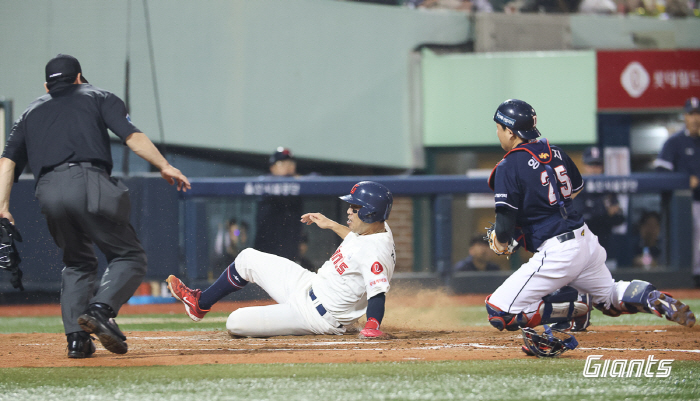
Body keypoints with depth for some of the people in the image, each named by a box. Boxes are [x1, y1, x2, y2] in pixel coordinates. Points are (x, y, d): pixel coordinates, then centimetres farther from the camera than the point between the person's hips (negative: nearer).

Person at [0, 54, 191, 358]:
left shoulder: (31, 113, 31)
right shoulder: (97, 97, 22)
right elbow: (131, 136, 5)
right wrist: (164, 167, 3)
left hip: (48, 192, 4)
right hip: (87, 181, -4)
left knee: (78, 263, 22)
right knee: (129, 255, 3)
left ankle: (77, 338, 7)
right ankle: (100, 310, -24)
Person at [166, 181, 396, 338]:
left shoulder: (375, 253, -31)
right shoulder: (376, 228, 0)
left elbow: (378, 293, -39)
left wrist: (372, 326, -53)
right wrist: (331, 225, 30)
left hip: (316, 316, -10)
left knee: (235, 323, -14)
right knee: (248, 259, 20)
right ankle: (200, 304, 37)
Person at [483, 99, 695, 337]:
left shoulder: (508, 167, -11)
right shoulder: (554, 152, 11)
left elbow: (506, 219, -14)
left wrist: (502, 242, 7)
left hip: (557, 252, -8)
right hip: (586, 239, 8)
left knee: (499, 313, -7)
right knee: (609, 295, 33)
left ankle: (574, 305, -8)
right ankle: (657, 300, 5)